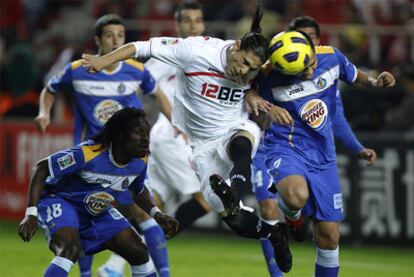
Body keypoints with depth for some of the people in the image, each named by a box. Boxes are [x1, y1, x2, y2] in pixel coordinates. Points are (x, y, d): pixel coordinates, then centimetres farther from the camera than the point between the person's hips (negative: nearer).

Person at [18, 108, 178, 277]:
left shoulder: (140, 162, -10)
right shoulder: (88, 154, -32)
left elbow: (138, 191, 15)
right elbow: (41, 168, -25)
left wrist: (156, 214, -3)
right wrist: (31, 214, -31)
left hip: (97, 212, 7)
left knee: (138, 252, -4)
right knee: (71, 250, -35)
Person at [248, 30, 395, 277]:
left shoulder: (331, 57, -5)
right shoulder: (269, 76, -18)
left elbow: (353, 75, 14)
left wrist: (375, 81, -5)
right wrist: (266, 108, -25)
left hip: (323, 158, 4)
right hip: (286, 148, -4)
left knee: (329, 235, 5)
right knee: (297, 195, -38)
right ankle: (292, 215, -1)